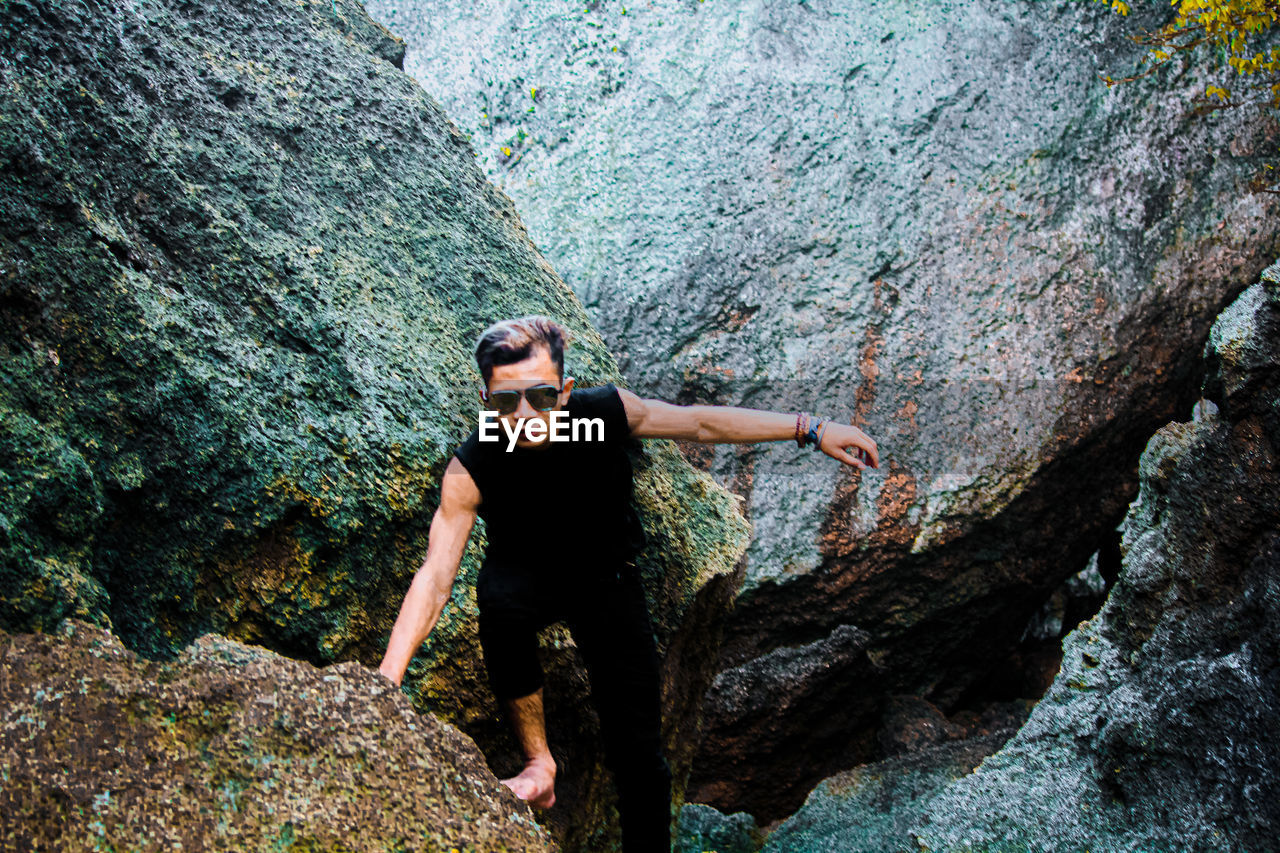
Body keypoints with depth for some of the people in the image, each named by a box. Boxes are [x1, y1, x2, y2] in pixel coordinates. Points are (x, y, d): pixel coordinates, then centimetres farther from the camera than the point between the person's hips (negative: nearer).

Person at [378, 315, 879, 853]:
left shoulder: (605, 411, -24)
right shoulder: (470, 471, -28)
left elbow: (701, 422, -13)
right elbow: (435, 577, -34)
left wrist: (809, 429, -14)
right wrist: (387, 680, -45)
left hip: (606, 581, 1)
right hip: (527, 577, -1)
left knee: (638, 755, -5)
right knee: (498, 595, -39)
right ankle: (537, 763, -21)